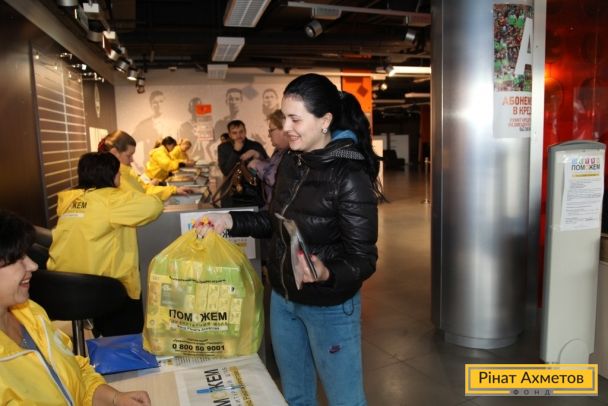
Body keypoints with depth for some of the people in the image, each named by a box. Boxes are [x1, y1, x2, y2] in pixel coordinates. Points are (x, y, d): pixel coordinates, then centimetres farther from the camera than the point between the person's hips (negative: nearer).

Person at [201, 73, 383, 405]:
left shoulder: (350, 177, -24)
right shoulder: (290, 161, -2)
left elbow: (362, 259, -22)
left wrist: (326, 275, -41)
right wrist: (231, 221, -2)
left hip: (330, 307, -6)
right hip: (282, 299, 7)